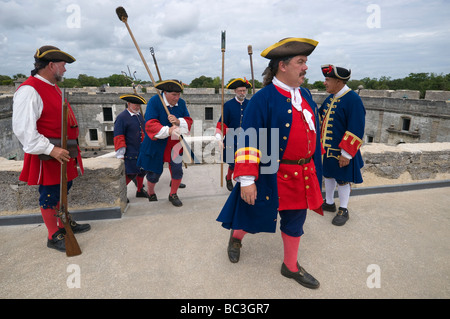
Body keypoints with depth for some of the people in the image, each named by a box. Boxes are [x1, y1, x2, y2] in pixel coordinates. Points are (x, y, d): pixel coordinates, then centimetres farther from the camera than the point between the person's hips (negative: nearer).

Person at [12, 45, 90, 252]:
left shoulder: (54, 88, 14)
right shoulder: (29, 90, -18)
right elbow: (23, 129, -23)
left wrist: (71, 147, 23)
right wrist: (50, 149, -26)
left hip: (63, 153, 10)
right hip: (47, 156, -10)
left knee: (63, 190, 20)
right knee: (50, 195, 3)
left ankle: (65, 224, 38)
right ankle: (54, 236, 18)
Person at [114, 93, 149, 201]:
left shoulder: (139, 115, 12)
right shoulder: (122, 118, -11)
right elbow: (118, 137, -13)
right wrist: (120, 155, -15)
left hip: (143, 152, 8)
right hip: (131, 153, -8)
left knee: (142, 171, 15)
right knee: (130, 174, -5)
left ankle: (140, 190, 33)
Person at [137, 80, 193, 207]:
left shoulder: (181, 103, -1)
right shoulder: (154, 101, -16)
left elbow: (188, 121, -1)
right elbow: (150, 124, -24)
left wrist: (178, 121, -24)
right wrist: (168, 130, -39)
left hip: (175, 144, 4)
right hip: (157, 144, -3)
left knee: (177, 170, -1)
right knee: (154, 172, 8)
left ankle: (173, 194, 25)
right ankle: (151, 194, 39)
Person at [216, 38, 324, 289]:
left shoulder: (305, 95, 7)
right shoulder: (264, 99, -16)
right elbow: (249, 141, -20)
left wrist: (313, 163, 22)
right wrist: (246, 180, -24)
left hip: (303, 175, 7)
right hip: (272, 176, -6)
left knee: (295, 222, 18)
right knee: (256, 215, 12)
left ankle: (291, 266, 40)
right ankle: (236, 236, 46)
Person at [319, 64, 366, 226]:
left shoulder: (353, 99, -18)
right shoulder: (330, 98, 6)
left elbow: (355, 131, -21)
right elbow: (322, 118, 17)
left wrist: (346, 154, -21)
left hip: (342, 151, -7)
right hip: (326, 148, 8)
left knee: (342, 180, 6)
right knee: (328, 175, 18)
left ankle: (343, 210, 23)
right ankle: (329, 203, 36)